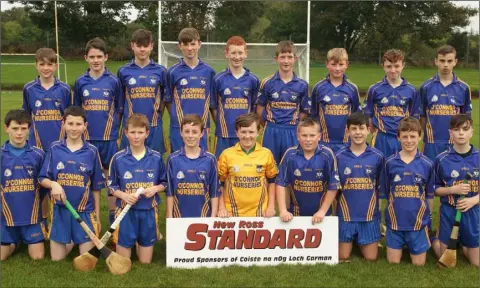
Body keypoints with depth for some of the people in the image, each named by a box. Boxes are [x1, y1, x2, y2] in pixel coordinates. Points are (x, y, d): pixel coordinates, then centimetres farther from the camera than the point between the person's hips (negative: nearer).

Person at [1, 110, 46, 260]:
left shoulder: (38, 154, -4)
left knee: (38, 256, 0)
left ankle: (25, 238, 32)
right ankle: (15, 241, 35)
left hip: (32, 215, 0)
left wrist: (34, 202, 7)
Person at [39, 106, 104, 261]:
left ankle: (79, 241, 35)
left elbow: (96, 187, 1)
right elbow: (43, 179, 1)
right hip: (60, 210, 1)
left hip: (85, 211, -1)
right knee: (57, 258, 7)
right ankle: (70, 241, 39)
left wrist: (97, 216, 3)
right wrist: (53, 184, -23)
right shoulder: (54, 148, -2)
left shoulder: (92, 151, -4)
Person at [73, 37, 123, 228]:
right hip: (87, 138, 1)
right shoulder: (80, 82, 3)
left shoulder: (114, 81, 0)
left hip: (109, 138, -1)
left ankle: (113, 217, 19)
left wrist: (115, 130, 4)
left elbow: (119, 110, 6)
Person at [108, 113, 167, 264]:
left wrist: (155, 189, -13)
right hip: (126, 211, -1)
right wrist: (123, 195, -17)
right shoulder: (118, 158, -5)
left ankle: (140, 244, 42)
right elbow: (111, 186, 2)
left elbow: (164, 183, 7)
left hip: (148, 211, 1)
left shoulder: (156, 157, -2)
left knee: (145, 262, 12)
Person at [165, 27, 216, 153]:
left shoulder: (208, 71, 4)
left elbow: (213, 103, 7)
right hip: (179, 128, -1)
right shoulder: (173, 72, 1)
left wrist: (207, 126, 4)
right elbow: (168, 100, 9)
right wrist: (177, 118, 2)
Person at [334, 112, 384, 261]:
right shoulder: (339, 157, -4)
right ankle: (353, 240, 36)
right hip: (346, 214, 0)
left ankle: (361, 241, 36)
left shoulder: (378, 156, -3)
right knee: (343, 257, 4)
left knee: (371, 257, 5)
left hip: (369, 214, 1)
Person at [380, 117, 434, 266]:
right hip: (395, 221, 0)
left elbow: (429, 195, 5)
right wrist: (390, 212, 2)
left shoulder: (427, 164, -4)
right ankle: (402, 246, 36)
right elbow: (384, 193, 5)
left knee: (418, 264, 7)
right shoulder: (389, 162, -4)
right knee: (393, 262, 6)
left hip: (418, 222, 0)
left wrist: (427, 217, 7)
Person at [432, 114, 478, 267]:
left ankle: (462, 244, 40)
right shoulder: (442, 159, -8)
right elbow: (435, 189, -1)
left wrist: (473, 200, -18)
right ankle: (433, 240, 39)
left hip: (472, 212, 2)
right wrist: (453, 189, -18)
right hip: (448, 212, -1)